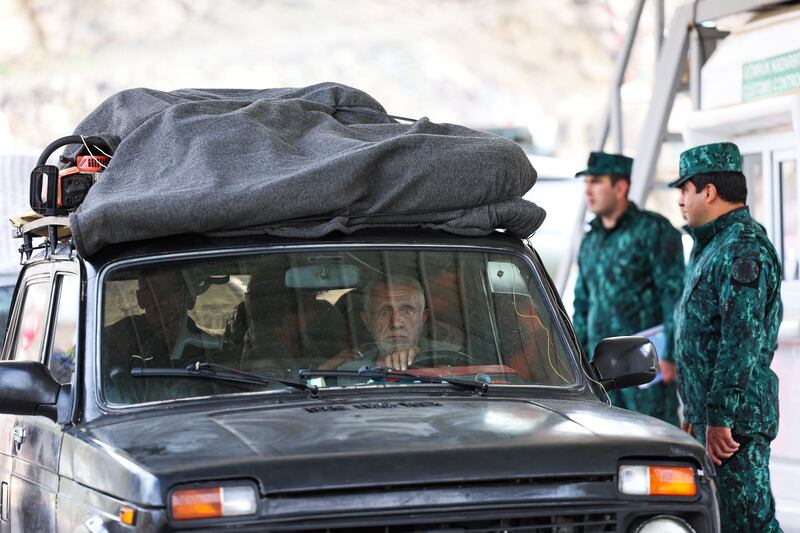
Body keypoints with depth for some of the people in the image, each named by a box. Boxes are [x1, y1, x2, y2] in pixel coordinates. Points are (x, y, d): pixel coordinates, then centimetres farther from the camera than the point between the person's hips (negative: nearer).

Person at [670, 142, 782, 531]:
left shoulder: (743, 249, -16)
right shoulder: (714, 246, 19)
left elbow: (742, 341, -23)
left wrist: (720, 418, -24)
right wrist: (695, 411, 25)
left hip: (735, 418, -11)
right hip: (713, 414, 11)